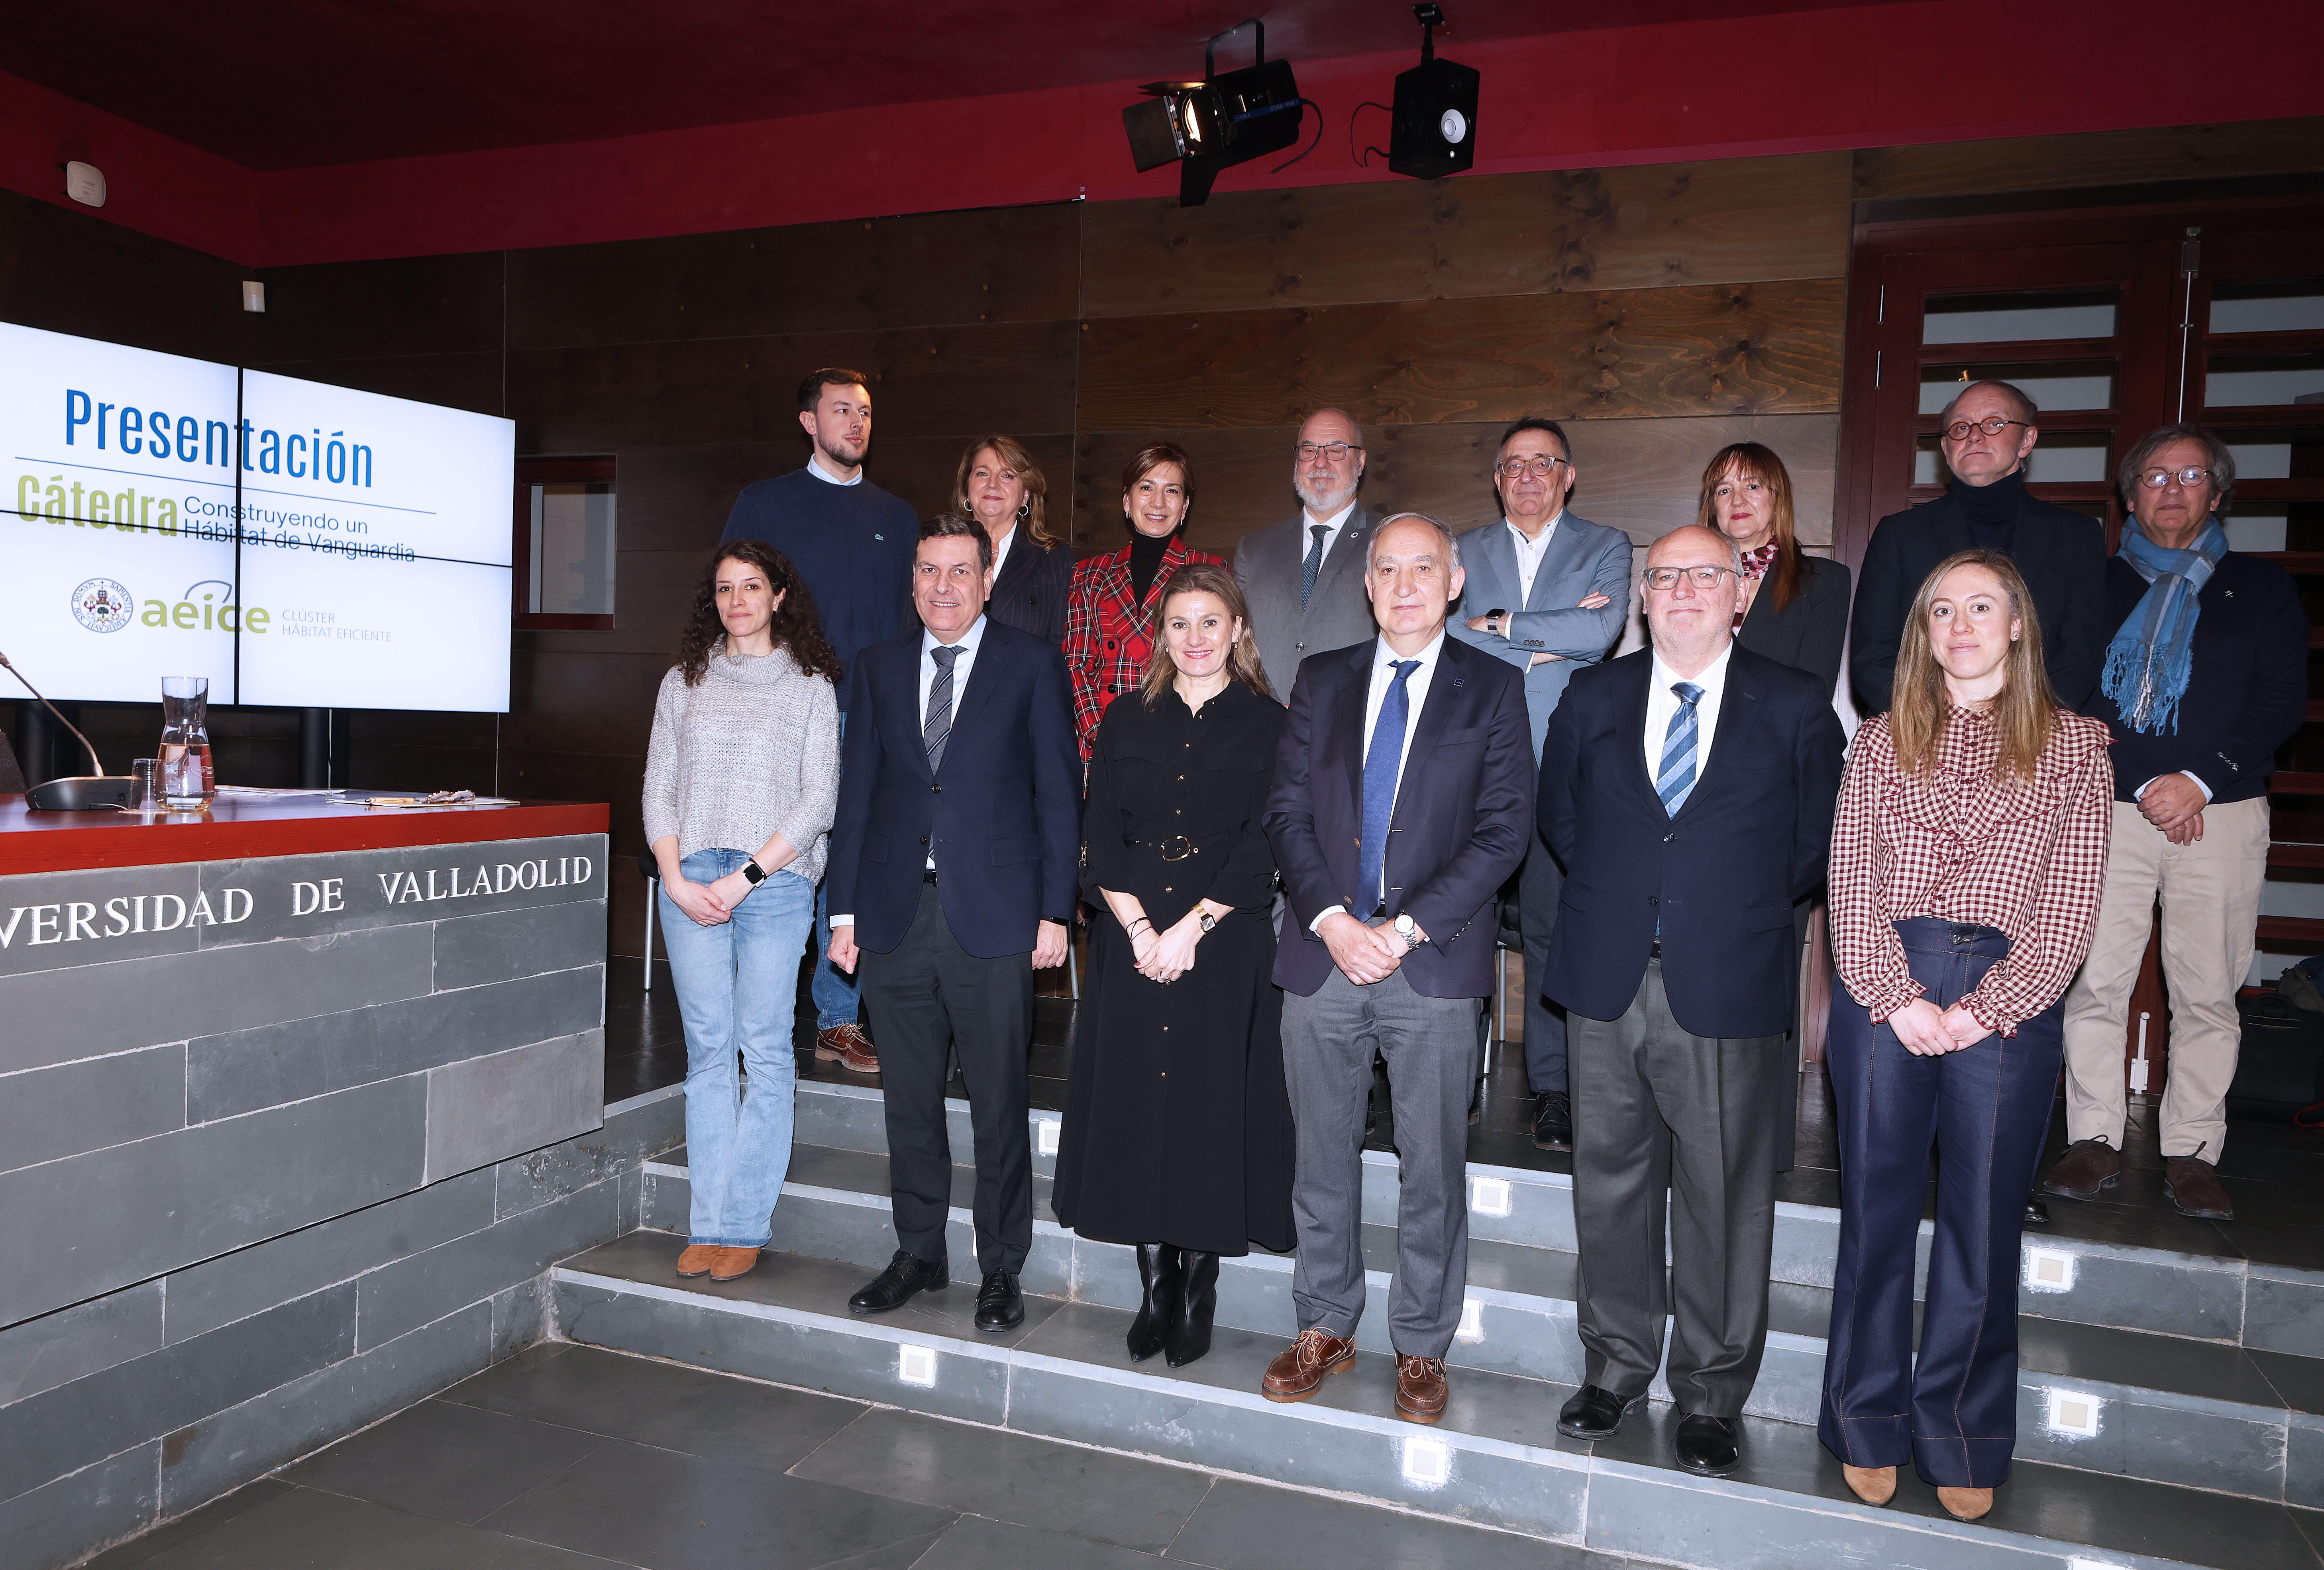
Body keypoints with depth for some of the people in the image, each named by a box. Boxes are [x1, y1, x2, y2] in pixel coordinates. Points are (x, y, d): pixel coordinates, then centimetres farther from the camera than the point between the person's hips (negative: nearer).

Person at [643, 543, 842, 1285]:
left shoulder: (810, 687, 5)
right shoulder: (684, 683, 15)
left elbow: (818, 799, -2)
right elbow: (659, 788, 11)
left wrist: (745, 877, -10)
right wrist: (677, 878, -3)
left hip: (775, 883, -2)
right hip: (689, 881, 3)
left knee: (765, 1054, -2)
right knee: (708, 1051, 4)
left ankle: (741, 1226, 5)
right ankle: (708, 1225, 10)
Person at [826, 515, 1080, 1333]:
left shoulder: (1032, 664, 2)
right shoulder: (880, 667, 12)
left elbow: (1058, 793, 0)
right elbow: (857, 793, 12)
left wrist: (1054, 912, -6)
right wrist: (844, 910, 7)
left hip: (993, 918, -3)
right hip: (895, 917, 4)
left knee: (999, 1104, 4)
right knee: (908, 1100, 12)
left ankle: (1001, 1267, 19)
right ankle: (918, 1255, 28)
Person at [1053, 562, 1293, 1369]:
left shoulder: (1268, 724, 1)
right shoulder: (1127, 720, 10)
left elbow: (1263, 847, -6)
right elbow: (1100, 836, 4)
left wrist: (1189, 929, -13)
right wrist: (1139, 929, -9)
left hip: (1225, 946, -2)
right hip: (1132, 942, 3)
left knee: (1210, 1105, 1)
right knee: (1135, 1101, 4)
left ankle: (1198, 1291, 16)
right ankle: (1155, 1287, 18)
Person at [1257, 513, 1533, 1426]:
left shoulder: (1493, 690, 2)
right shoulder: (1321, 681, 10)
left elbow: (1502, 833, -5)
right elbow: (1286, 812, 5)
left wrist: (1405, 927, -13)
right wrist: (1331, 920, -9)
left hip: (1434, 964, -2)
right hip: (1323, 951, 3)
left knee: (1432, 1168, 7)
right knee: (1322, 1154, 12)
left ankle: (1422, 1346, 24)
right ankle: (1326, 1325, 29)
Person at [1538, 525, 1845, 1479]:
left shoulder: (1795, 709, 1)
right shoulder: (1593, 698, 8)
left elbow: (1818, 845, 6)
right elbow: (1558, 816, 17)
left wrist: (1741, 903, 4)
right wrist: (1619, 892, 10)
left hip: (1727, 990, -2)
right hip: (1608, 980, 3)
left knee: (1724, 1197, 6)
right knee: (1610, 1184, 12)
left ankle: (1711, 1394, 23)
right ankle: (1616, 1365, 30)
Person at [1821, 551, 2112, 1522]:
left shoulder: (2076, 748, 5)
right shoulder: (1881, 743, 9)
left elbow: (2070, 910, -2)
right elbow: (1851, 888, 2)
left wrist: (1978, 1012, -11)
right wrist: (1902, 1001, -10)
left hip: (2007, 1005, -1)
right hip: (1883, 995, 1)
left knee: (1983, 1224, 7)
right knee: (1877, 1213, 8)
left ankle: (1963, 1441, 24)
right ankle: (1869, 1426, 23)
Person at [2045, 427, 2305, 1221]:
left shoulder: (2263, 589, 13)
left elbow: (2283, 702, 4)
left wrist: (2201, 781, -10)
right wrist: (2142, 787, -7)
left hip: (2222, 812, 0)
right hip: (2111, 807, 0)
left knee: (2208, 992, 0)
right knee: (2094, 979, -3)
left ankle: (2192, 1152, 9)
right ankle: (2095, 1141, 6)